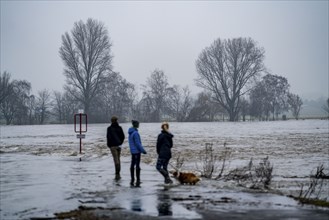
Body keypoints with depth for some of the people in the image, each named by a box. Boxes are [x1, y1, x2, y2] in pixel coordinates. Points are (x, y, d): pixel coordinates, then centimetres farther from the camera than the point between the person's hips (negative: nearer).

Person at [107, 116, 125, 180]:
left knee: (116, 159, -8)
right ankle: (118, 174, 16)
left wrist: (109, 144, -1)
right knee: (118, 159, 14)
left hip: (113, 145, -4)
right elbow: (123, 136, 4)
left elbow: (108, 137, -13)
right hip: (119, 145, 4)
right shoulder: (119, 128, 4)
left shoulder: (109, 128, -8)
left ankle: (117, 174, -16)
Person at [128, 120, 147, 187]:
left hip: (132, 151, 9)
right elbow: (137, 143, -19)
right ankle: (137, 181, -2)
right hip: (137, 151, -9)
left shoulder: (131, 132, 9)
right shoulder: (135, 133, -19)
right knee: (137, 165, -4)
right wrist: (143, 150, -12)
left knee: (132, 165, 13)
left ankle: (132, 180, 21)